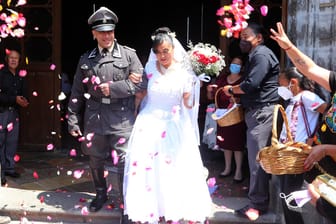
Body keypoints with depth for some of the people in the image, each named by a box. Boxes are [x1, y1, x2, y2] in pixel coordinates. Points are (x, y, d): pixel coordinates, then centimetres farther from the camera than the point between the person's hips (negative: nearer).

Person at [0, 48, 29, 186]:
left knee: (12, 142, 7)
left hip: (14, 112, 5)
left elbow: (24, 93, 13)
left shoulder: (20, 77, 12)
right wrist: (15, 99, -19)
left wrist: (24, 101, -8)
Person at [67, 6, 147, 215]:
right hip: (94, 119, 4)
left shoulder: (129, 54, 1)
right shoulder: (86, 59, 9)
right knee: (96, 161, 17)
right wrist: (73, 120, 8)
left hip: (121, 120, -3)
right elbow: (77, 93, 10)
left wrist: (113, 88, -12)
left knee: (124, 164, -3)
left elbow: (142, 82, -7)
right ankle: (101, 194, 41)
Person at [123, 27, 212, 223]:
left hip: (174, 128, -1)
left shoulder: (184, 72, -3)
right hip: (149, 126, 1)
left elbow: (188, 105, -3)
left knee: (174, 171, 0)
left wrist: (194, 85, -16)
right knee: (146, 168, 0)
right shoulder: (149, 69, 1)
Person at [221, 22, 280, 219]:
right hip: (257, 111, 10)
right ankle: (260, 199, 22)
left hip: (262, 112, -10)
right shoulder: (256, 55, 22)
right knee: (259, 158, 13)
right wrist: (236, 93, 8)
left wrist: (231, 89, -5)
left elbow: (251, 84, -21)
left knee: (257, 159, -7)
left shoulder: (261, 55, -12)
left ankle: (258, 204, -1)